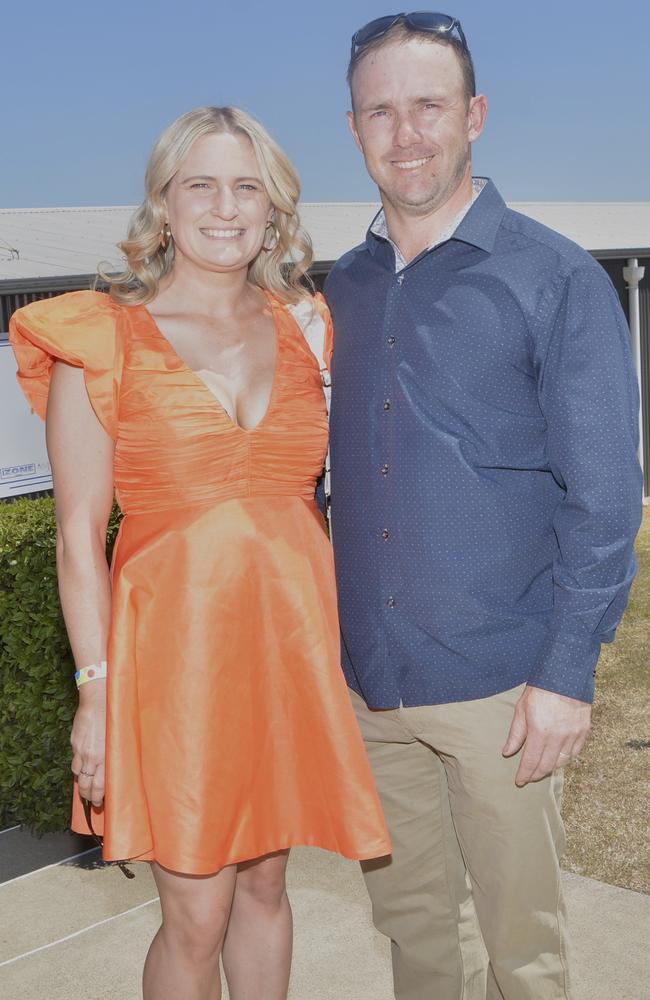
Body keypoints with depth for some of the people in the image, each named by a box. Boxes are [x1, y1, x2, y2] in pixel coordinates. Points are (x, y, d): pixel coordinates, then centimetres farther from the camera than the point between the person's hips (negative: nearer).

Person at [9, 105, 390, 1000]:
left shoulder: (302, 324, 8)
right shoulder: (100, 339, -4)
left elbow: (316, 487, 12)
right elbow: (79, 533, -5)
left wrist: (340, 641, 6)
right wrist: (97, 687, -8)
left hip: (291, 636, 4)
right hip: (178, 639, -4)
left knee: (265, 882, 16)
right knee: (196, 916, 4)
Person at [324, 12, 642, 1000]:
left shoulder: (556, 279, -6)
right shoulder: (342, 288, 7)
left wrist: (566, 673, -12)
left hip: (499, 683, -4)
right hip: (366, 677, 4)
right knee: (408, 909, 19)